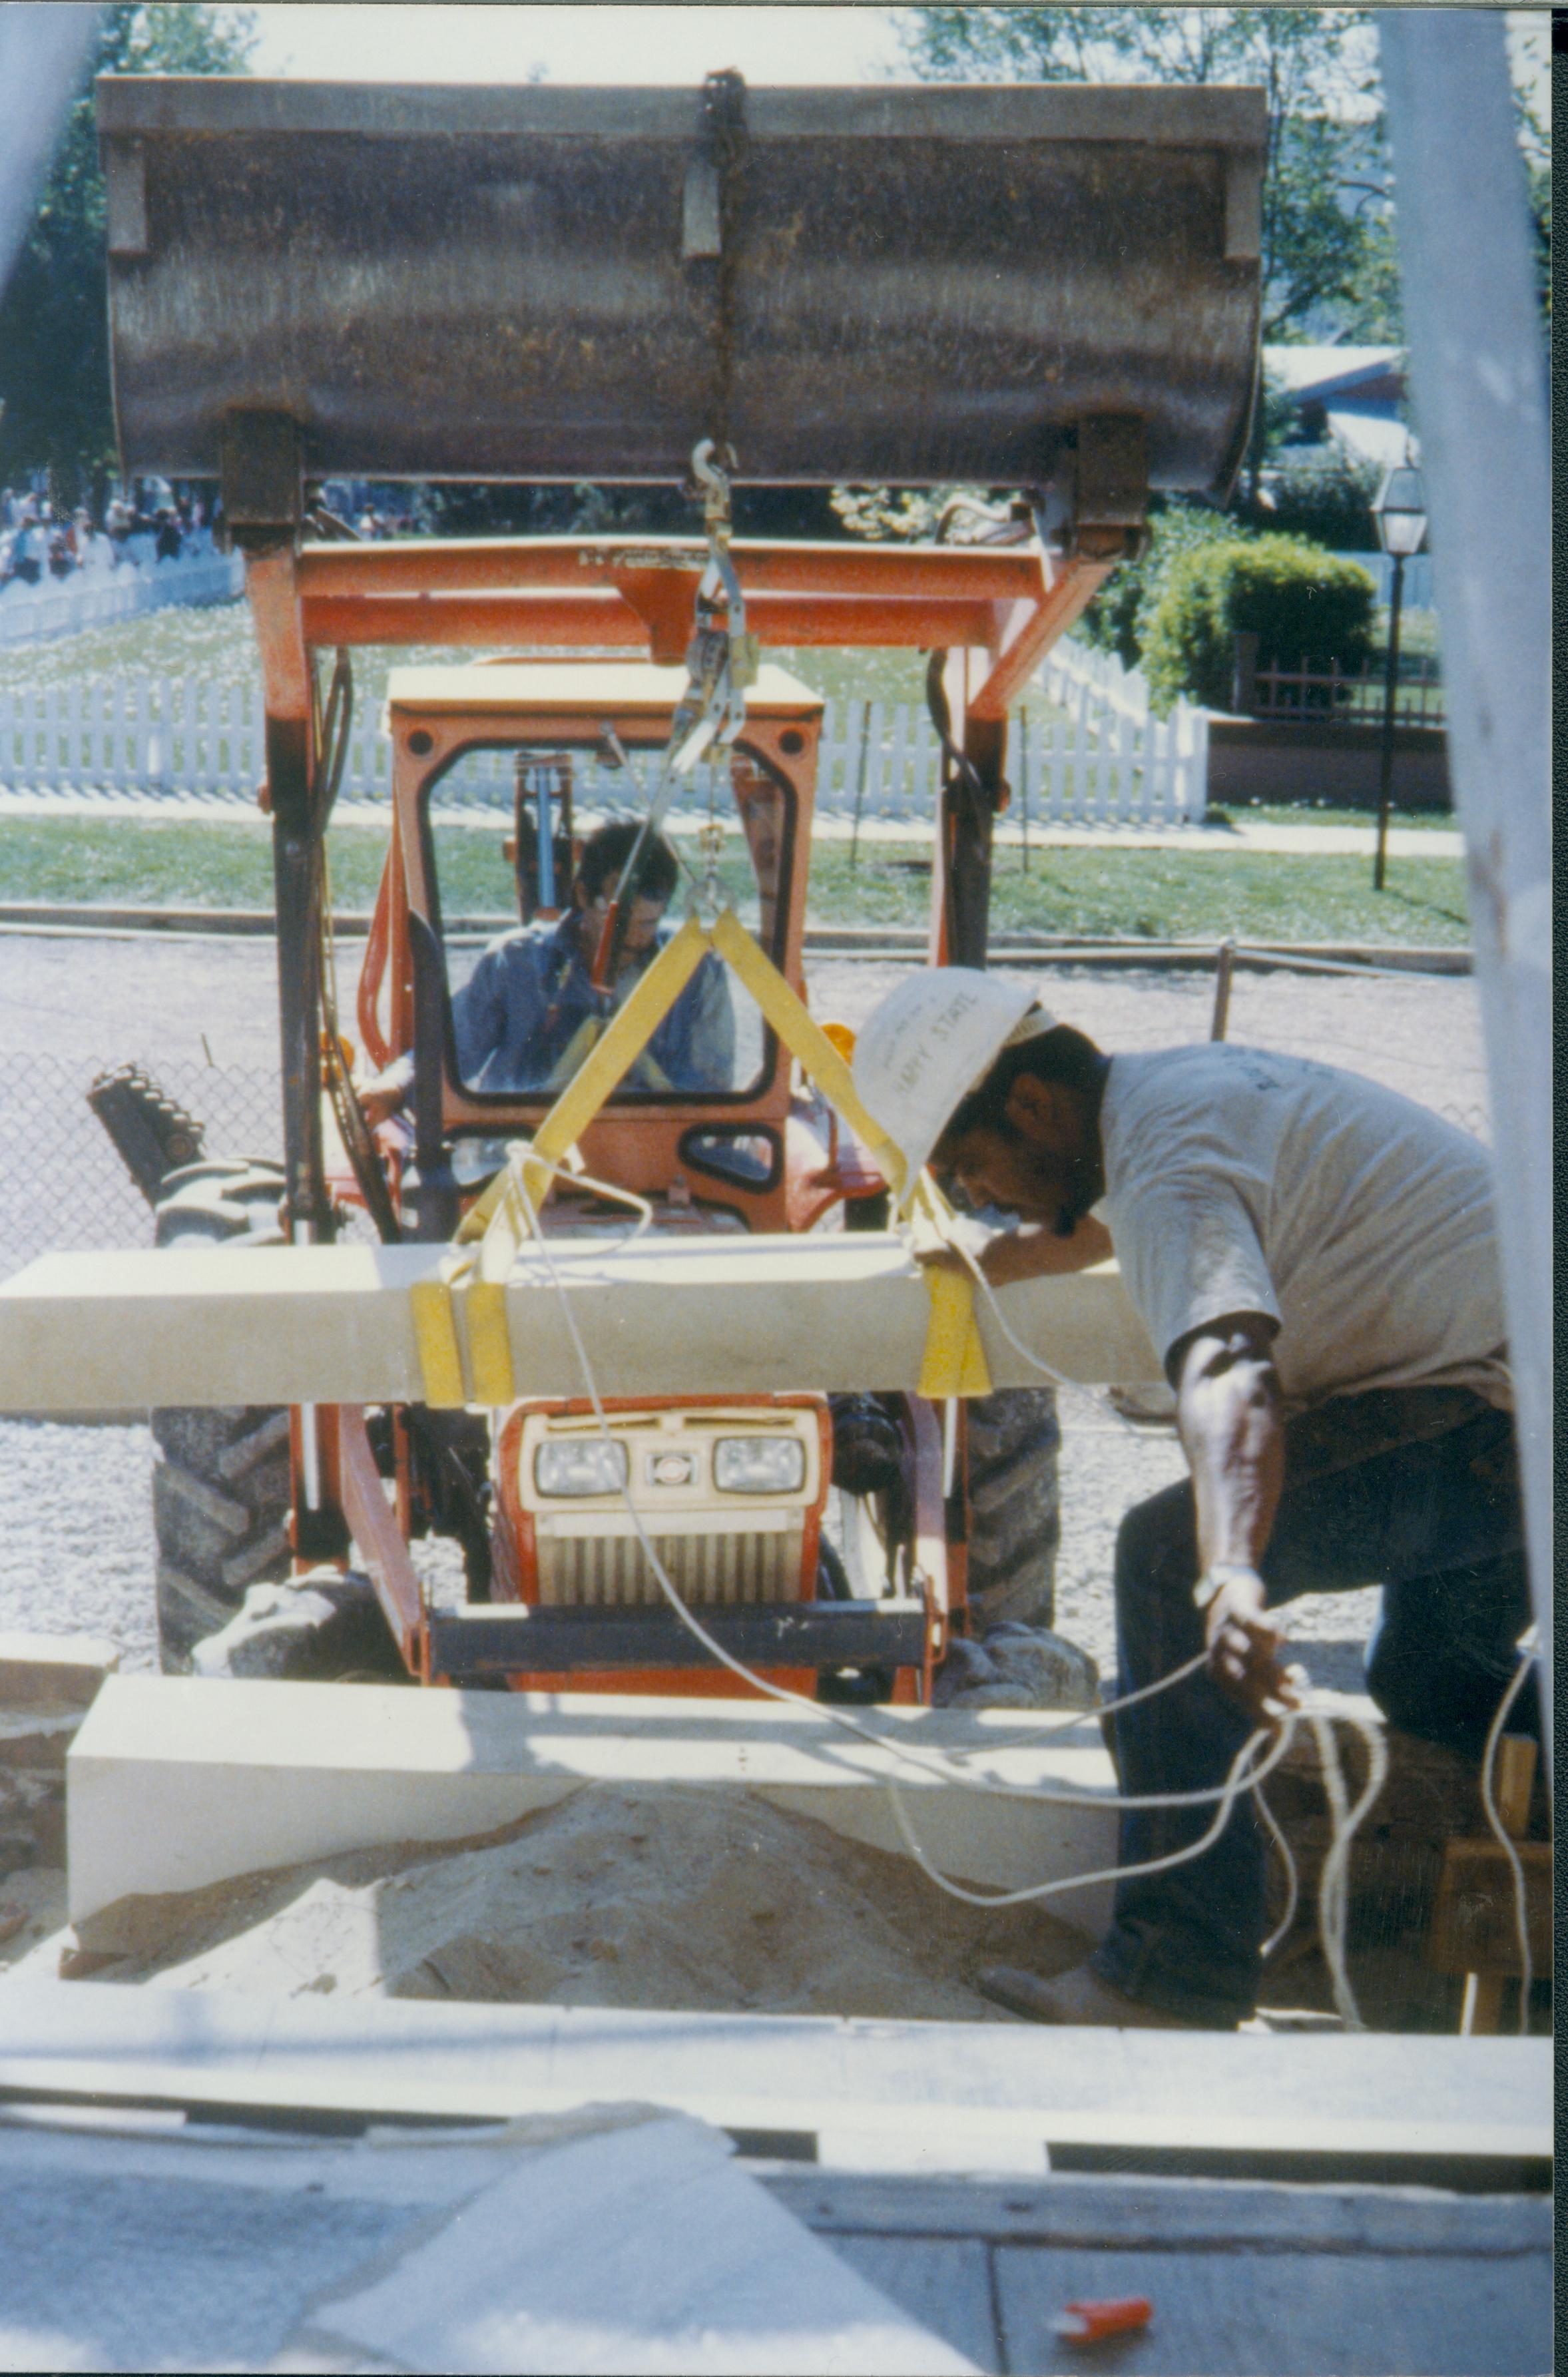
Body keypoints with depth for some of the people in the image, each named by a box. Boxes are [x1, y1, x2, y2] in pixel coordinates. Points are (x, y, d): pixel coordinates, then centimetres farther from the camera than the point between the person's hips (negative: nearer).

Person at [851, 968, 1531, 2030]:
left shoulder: (1170, 1166, -18)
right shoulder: (1179, 1084, 14)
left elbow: (1228, 1372, -38)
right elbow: (1101, 1223, 39)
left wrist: (1228, 1575, -53)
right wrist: (977, 1265, 54)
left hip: (1498, 1410, -11)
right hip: (1515, 1383, 11)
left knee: (1170, 1557, -19)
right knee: (1429, 1686, 28)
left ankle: (1178, 1973, -17)